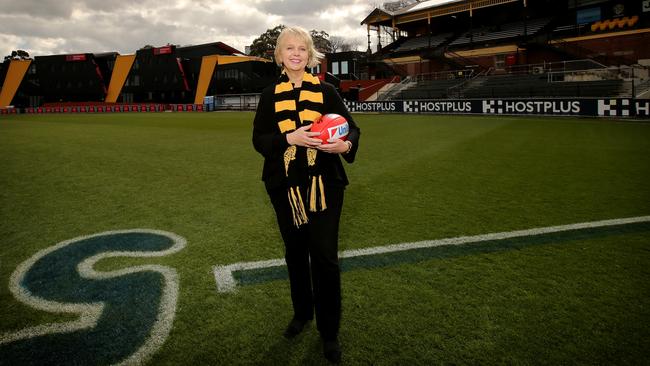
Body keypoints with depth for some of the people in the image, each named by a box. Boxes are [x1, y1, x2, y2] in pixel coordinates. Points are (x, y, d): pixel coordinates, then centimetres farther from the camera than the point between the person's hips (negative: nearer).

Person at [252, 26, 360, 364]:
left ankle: (329, 332, 17)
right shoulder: (270, 94, 5)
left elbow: (351, 127, 0)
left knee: (324, 257, -1)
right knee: (295, 253, 16)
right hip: (285, 184, 2)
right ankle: (302, 313, 39)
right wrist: (290, 138, -19)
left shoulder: (324, 90, 1)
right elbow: (259, 138, -1)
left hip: (323, 183, -2)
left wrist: (345, 145, -24)